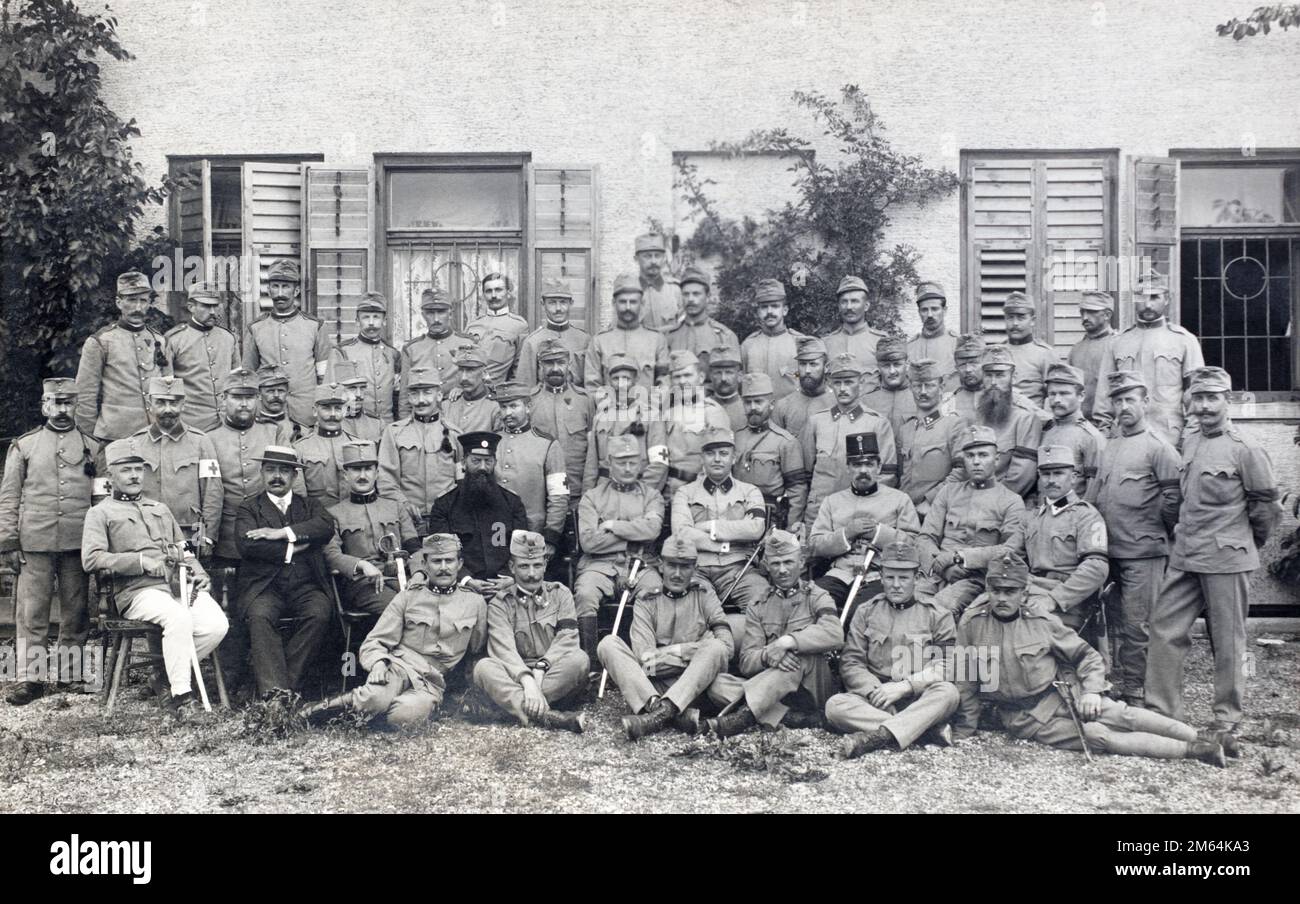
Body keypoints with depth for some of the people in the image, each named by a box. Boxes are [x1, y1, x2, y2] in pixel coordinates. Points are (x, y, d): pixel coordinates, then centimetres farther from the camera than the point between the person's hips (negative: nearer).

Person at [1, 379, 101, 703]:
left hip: (78, 543, 1)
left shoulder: (92, 447, 12)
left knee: (76, 612, 5)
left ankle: (70, 674, 14)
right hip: (34, 544, -1)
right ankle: (29, 677, -1)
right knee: (31, 612, -4)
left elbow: (104, 495, 13)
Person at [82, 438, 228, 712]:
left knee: (217, 625, -23)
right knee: (178, 617, -36)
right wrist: (141, 561, -11)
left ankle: (172, 666, -1)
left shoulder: (161, 509, 30)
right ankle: (180, 693, -29)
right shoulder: (100, 513, 13)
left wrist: (197, 571, 7)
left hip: (181, 584, 5)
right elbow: (91, 559, -2)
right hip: (140, 591, -5)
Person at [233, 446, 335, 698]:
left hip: (306, 586, 1)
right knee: (260, 616, -33)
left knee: (319, 613, -30)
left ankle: (288, 682, -25)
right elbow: (246, 544, -4)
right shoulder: (248, 509, 16)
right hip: (264, 587, -1)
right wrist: (292, 549, -5)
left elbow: (327, 527, -2)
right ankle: (273, 689, -38)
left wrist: (283, 533, -11)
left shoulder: (311, 505, 22)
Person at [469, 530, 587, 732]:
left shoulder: (560, 594, 11)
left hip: (556, 677, 1)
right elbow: (504, 649, -11)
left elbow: (567, 639, -4)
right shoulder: (500, 604, 6)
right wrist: (527, 681, -30)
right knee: (483, 667, -30)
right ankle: (547, 716, -47)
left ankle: (518, 705, -33)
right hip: (515, 677, 0)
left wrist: (540, 671, -22)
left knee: (579, 658, -29)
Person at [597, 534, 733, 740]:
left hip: (696, 687, -1)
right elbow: (645, 658, -5)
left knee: (716, 648, -26)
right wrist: (691, 651, -10)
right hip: (652, 685, 1)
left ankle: (660, 713, -39)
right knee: (608, 644, -18)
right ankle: (677, 713, -37)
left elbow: (726, 644, -4)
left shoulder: (703, 593, 11)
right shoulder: (646, 601, 10)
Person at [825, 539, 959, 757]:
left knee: (947, 692, -33)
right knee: (835, 706, -28)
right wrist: (875, 689, -13)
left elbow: (947, 667, -3)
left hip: (920, 701, -1)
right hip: (874, 700, 1)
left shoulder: (938, 615, 9)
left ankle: (878, 736, -44)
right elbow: (850, 663, 6)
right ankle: (928, 729, -34)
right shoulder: (866, 612, 14)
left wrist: (904, 686, -16)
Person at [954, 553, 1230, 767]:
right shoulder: (971, 624, -9)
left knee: (1121, 714, -20)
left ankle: (1202, 738, -17)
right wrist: (963, 732, 0)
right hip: (1028, 718, -3)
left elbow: (1086, 655, 7)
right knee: (1095, 735, -21)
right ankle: (1191, 751, -22)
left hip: (1063, 692, 3)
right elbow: (966, 682, -2)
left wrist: (1091, 691, -9)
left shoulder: (1041, 620, -2)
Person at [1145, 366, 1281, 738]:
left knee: (1228, 640, 5)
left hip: (1226, 560, -6)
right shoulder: (1188, 444, 9)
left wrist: (1249, 545, 8)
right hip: (1184, 557, 6)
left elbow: (1266, 505, -2)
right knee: (1165, 628, 5)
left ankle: (1228, 716, 16)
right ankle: (1161, 708, 13)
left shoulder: (1246, 450, -10)